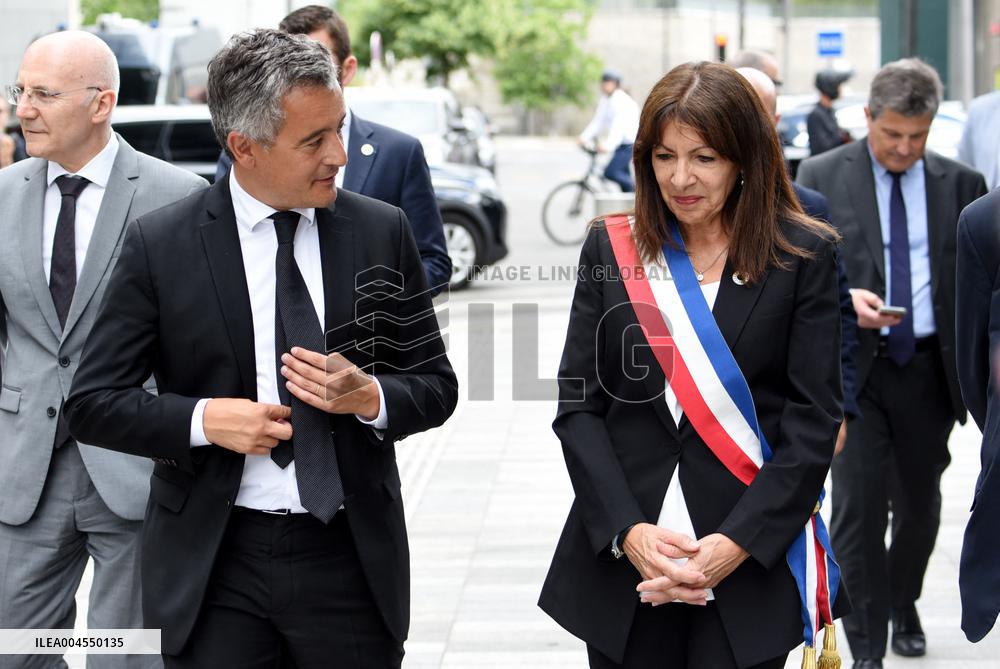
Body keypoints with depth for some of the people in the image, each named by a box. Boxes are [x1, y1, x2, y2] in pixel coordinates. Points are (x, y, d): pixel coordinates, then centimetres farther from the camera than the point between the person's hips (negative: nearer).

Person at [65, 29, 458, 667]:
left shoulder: (383, 231, 1)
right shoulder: (160, 246, -4)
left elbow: (436, 386, 7)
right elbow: (93, 401, -1)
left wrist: (369, 397, -14)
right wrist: (202, 420, -16)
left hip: (351, 560, 2)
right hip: (214, 565, -1)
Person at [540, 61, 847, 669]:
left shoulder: (804, 256, -1)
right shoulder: (611, 249, 6)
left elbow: (814, 420, -5)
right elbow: (578, 407, 2)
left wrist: (736, 545, -14)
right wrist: (628, 532, -11)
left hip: (752, 567, -2)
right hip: (620, 565, 2)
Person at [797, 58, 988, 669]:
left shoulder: (961, 184, 4)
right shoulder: (821, 177, -1)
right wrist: (843, 296, -21)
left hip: (929, 369, 3)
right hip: (853, 367, -2)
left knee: (920, 504, 15)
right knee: (858, 508, -8)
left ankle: (903, 608, 40)